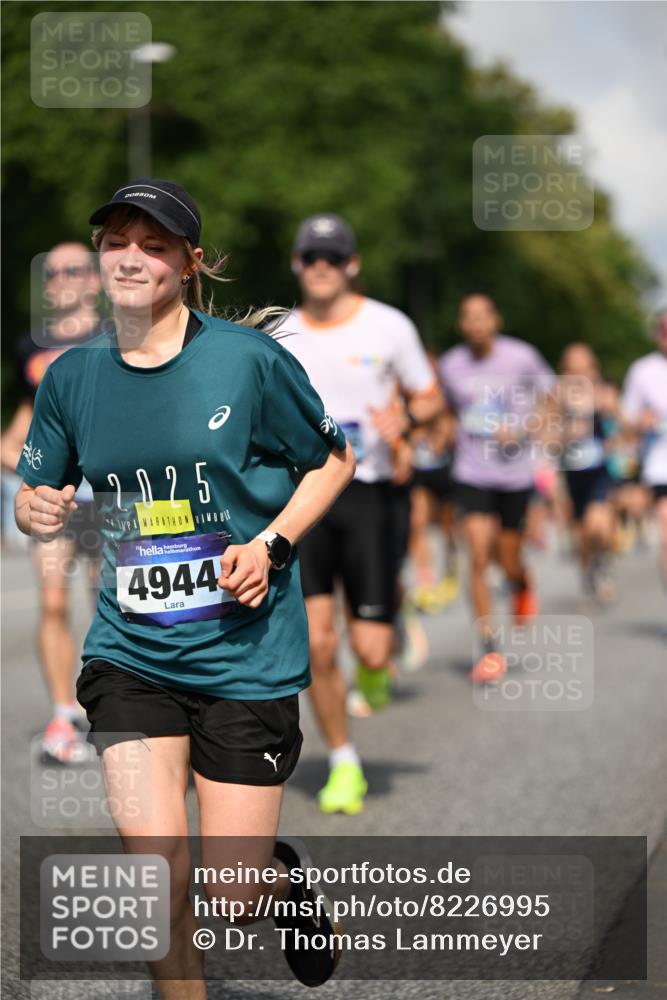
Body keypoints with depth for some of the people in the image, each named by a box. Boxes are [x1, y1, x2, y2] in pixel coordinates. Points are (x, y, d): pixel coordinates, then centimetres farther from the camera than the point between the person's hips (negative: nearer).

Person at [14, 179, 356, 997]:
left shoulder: (249, 359, -9)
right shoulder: (72, 376, 1)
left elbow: (331, 462, 4)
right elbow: (36, 499, 12)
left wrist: (270, 546, -11)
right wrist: (37, 511, -12)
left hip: (244, 651, -2)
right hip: (129, 648, 3)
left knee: (232, 896, 1)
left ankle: (286, 879, 39)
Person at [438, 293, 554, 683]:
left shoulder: (522, 357, -7)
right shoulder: (450, 365, 1)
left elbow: (549, 406, 2)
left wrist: (522, 431, -14)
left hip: (515, 472, -1)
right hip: (472, 473, 1)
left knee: (509, 561, 6)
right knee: (479, 559, -11)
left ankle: (523, 586, 46)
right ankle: (490, 649, -3)